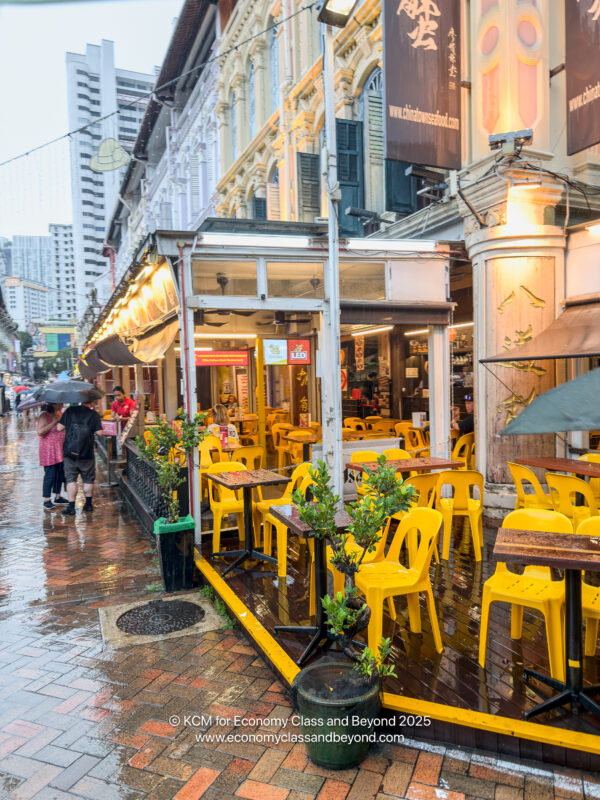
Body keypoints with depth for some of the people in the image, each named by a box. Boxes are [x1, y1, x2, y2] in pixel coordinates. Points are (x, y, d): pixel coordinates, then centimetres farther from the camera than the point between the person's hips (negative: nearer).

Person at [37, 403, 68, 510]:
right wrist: (54, 422, -22)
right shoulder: (44, 416, -12)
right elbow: (40, 431, -24)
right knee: (50, 475, -4)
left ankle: (57, 497, 24)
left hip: (60, 451, 8)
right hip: (49, 452, -8)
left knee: (60, 474, 12)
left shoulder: (60, 413, 10)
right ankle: (46, 500, 6)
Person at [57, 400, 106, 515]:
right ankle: (88, 505, 23)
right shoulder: (94, 414, -5)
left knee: (71, 480, 9)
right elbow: (100, 432, -8)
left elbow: (59, 428, 0)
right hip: (86, 454, -1)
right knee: (88, 480, 15)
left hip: (69, 451, 1)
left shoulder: (70, 410, 0)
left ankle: (71, 507, 9)